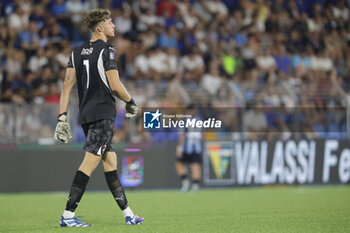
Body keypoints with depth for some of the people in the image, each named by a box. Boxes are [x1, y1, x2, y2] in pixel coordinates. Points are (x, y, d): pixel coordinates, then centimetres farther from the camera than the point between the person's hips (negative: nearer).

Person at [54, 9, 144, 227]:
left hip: (86, 115, 8)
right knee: (90, 162, -10)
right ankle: (68, 215, -14)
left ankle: (128, 213, 16)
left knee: (110, 161, 12)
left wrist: (62, 117, 7)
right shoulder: (107, 50, -9)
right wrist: (131, 103, 4)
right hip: (103, 113, -8)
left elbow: (67, 86, 8)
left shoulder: (77, 52, 12)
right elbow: (115, 85, -13)